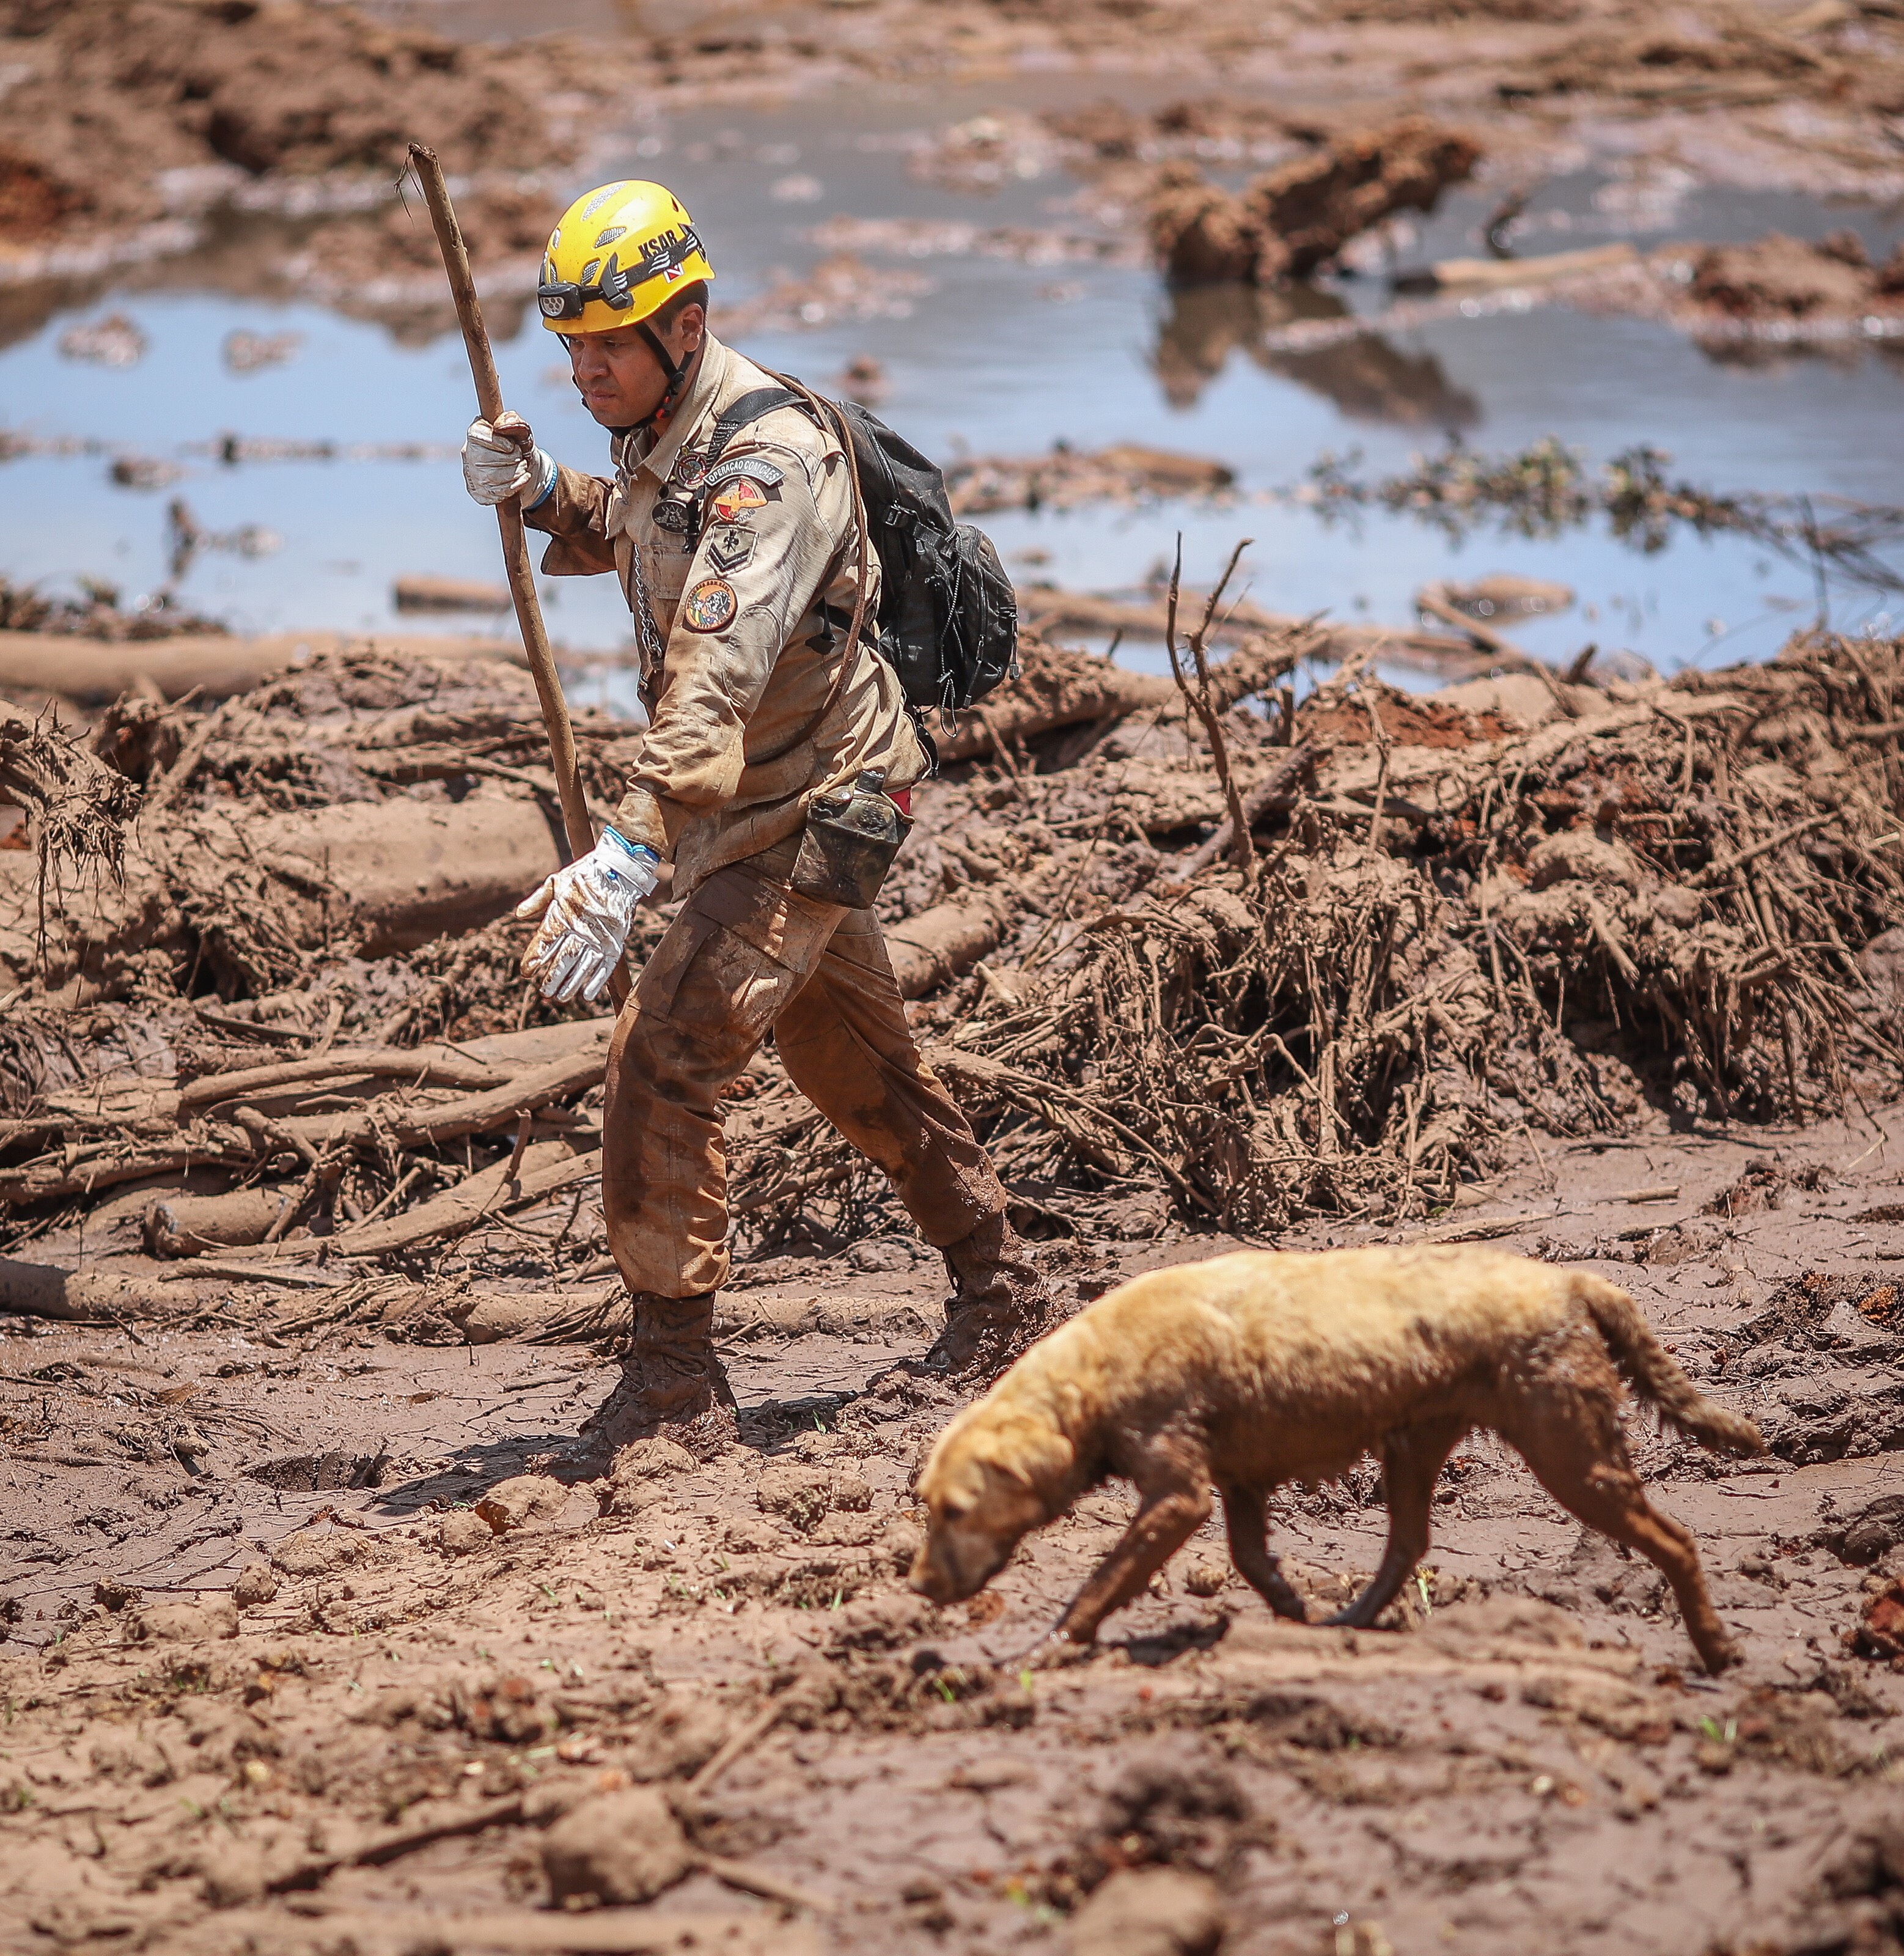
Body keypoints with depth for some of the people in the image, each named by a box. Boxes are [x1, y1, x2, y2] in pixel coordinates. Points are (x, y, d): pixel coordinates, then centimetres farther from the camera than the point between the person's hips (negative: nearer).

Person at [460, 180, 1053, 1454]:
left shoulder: (762, 462, -28)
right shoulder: (663, 430, 2)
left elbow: (716, 677, -41)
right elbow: (619, 536, 25)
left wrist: (631, 852, -52)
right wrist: (538, 491, 2)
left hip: (809, 809, -10)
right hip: (766, 804, 10)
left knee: (666, 1058, -15)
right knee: (860, 1065, 22)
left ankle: (676, 1376, -8)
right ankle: (1001, 1291, 38)